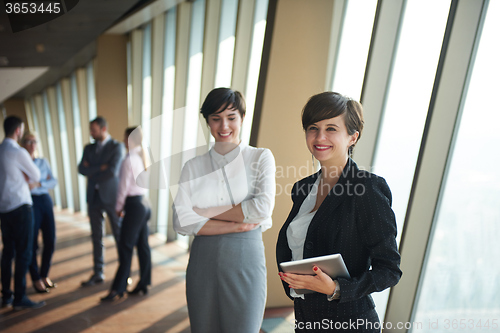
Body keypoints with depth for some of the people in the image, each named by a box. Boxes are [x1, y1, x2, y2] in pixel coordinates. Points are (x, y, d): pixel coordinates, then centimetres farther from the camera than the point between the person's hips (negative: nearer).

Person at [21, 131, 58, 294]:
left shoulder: (43, 162, 12)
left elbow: (54, 181, 3)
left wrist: (38, 184, -15)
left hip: (46, 201, 4)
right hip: (30, 203, -4)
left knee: (50, 242, 6)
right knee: (32, 243, 1)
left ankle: (45, 275, 25)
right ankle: (36, 279, 18)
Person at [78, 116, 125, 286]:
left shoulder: (117, 147, -6)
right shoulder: (89, 148, 11)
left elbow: (112, 171, -18)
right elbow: (82, 169, -1)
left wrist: (91, 172, -5)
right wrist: (100, 168, -14)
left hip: (111, 196, -5)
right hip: (94, 196, 5)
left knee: (120, 236, 4)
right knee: (96, 237, 11)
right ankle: (98, 274, 22)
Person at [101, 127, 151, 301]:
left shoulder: (129, 160, -15)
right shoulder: (143, 157, 10)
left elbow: (124, 186, -12)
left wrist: (119, 207, 2)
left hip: (134, 205, -8)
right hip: (144, 203, 9)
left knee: (125, 247, 0)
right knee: (143, 245, 13)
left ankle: (118, 288, 10)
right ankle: (144, 284, 23)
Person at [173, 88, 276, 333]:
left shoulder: (261, 158, 1)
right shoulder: (193, 166, 5)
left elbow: (263, 207, -15)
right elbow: (181, 221, -6)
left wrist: (205, 212, -9)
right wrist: (236, 225, -13)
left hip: (245, 257, -2)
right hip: (203, 258, 2)